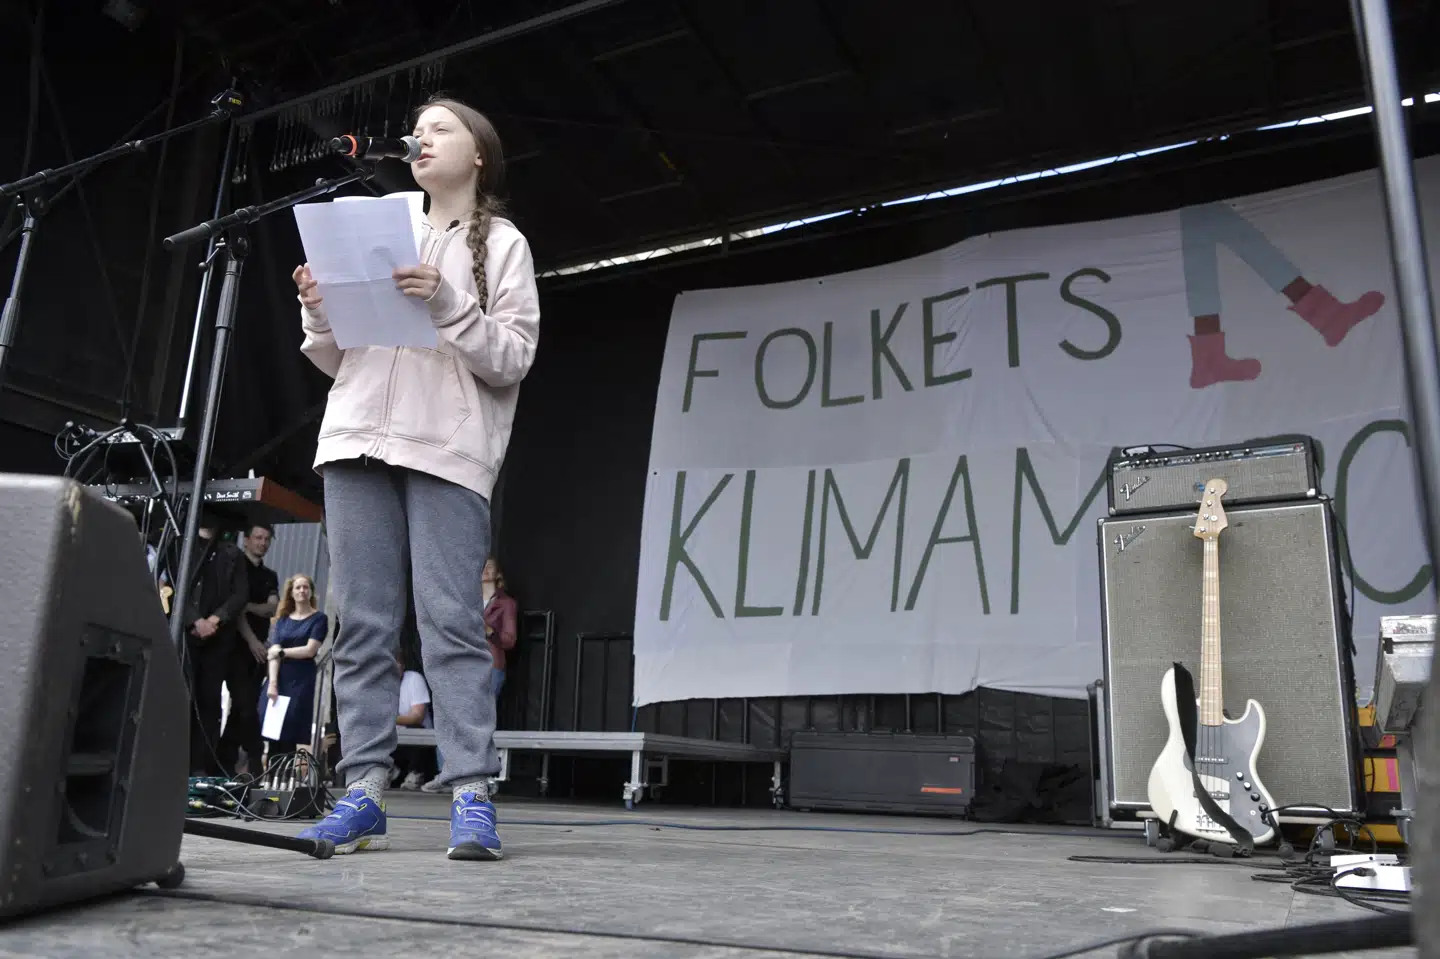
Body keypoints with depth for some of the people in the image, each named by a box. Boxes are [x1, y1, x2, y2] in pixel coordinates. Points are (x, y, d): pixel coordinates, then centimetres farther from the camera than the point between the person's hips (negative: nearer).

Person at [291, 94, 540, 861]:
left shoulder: (502, 244, 11)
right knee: (362, 620, 1)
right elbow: (334, 361, 22)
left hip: (448, 448, -4)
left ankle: (471, 797, -9)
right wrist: (319, 313, 2)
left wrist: (446, 304, -14)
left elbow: (513, 360, -2)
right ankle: (363, 794, 5)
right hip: (357, 439, 5)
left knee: (450, 619, -11)